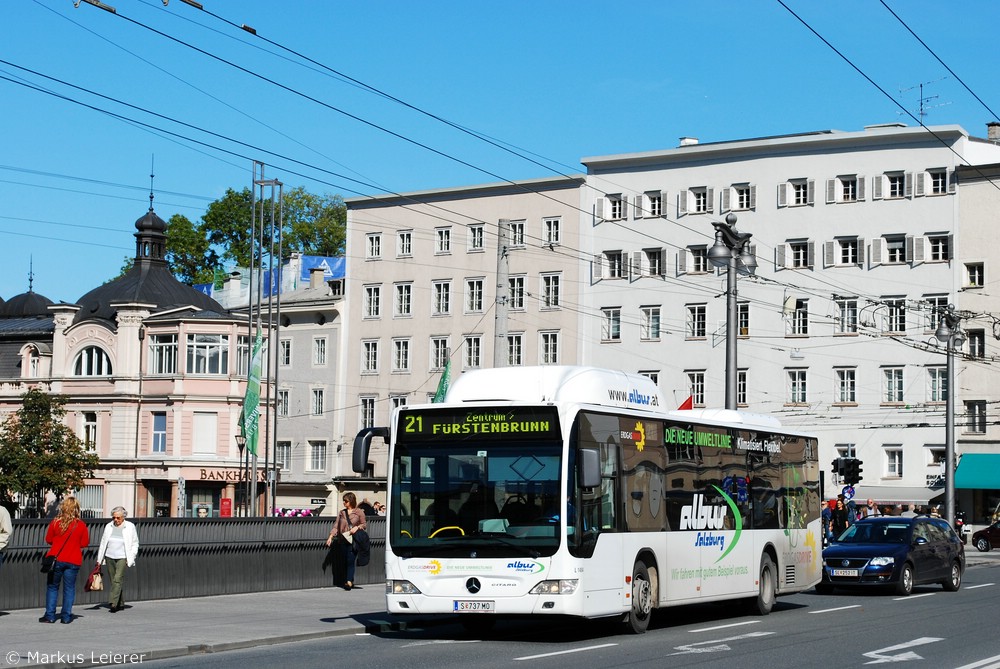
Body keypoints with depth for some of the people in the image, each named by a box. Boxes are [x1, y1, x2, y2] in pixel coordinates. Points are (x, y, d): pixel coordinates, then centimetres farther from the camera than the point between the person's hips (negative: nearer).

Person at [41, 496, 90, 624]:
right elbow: (84, 543, 0)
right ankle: (66, 616, 7)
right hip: (74, 561, 0)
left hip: (57, 559, 0)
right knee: (69, 588, 9)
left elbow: (48, 540, 2)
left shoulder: (55, 522, -7)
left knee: (52, 587, 11)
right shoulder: (81, 525, -6)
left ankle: (50, 615, 8)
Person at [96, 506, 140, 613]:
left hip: (122, 558, -4)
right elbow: (103, 543, 15)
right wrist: (99, 559, 13)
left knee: (118, 579, -16)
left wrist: (131, 559, -4)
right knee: (114, 581, 5)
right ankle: (120, 604, 13)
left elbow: (135, 544, 5)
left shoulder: (130, 527, 0)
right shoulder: (109, 527, 9)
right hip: (109, 557, 4)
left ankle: (113, 603, -20)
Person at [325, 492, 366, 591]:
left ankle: (349, 582, -20)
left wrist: (357, 527, -13)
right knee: (345, 561, 5)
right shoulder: (341, 513, 13)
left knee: (350, 560, -14)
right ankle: (351, 581, 14)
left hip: (353, 540, -4)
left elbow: (364, 525, 7)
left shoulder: (359, 512, 3)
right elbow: (336, 526, 8)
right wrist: (331, 536, -4)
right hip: (343, 541, 4)